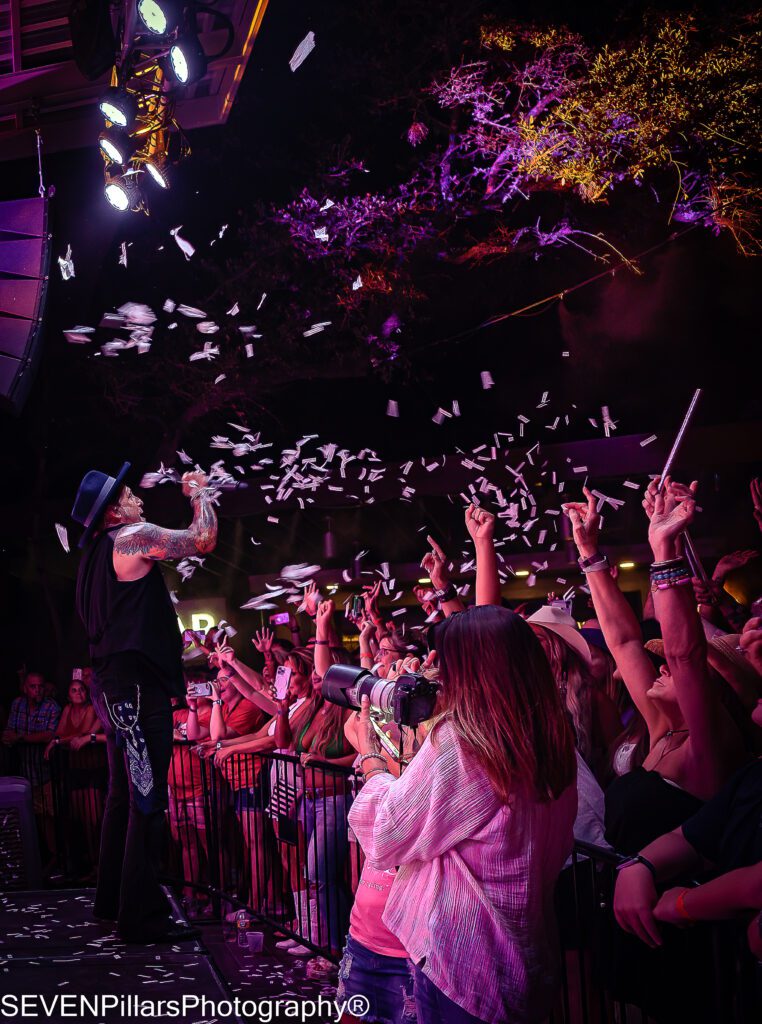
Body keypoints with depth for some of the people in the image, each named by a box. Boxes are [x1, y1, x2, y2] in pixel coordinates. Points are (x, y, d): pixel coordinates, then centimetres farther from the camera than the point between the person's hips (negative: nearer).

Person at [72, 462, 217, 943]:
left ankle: (113, 898, 30)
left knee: (125, 795, 19)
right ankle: (142, 915, -4)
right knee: (148, 799, -8)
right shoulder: (132, 536, -11)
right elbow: (202, 540, -11)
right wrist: (201, 493, 3)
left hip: (115, 685, 10)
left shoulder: (98, 551, 17)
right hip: (138, 685, -10)